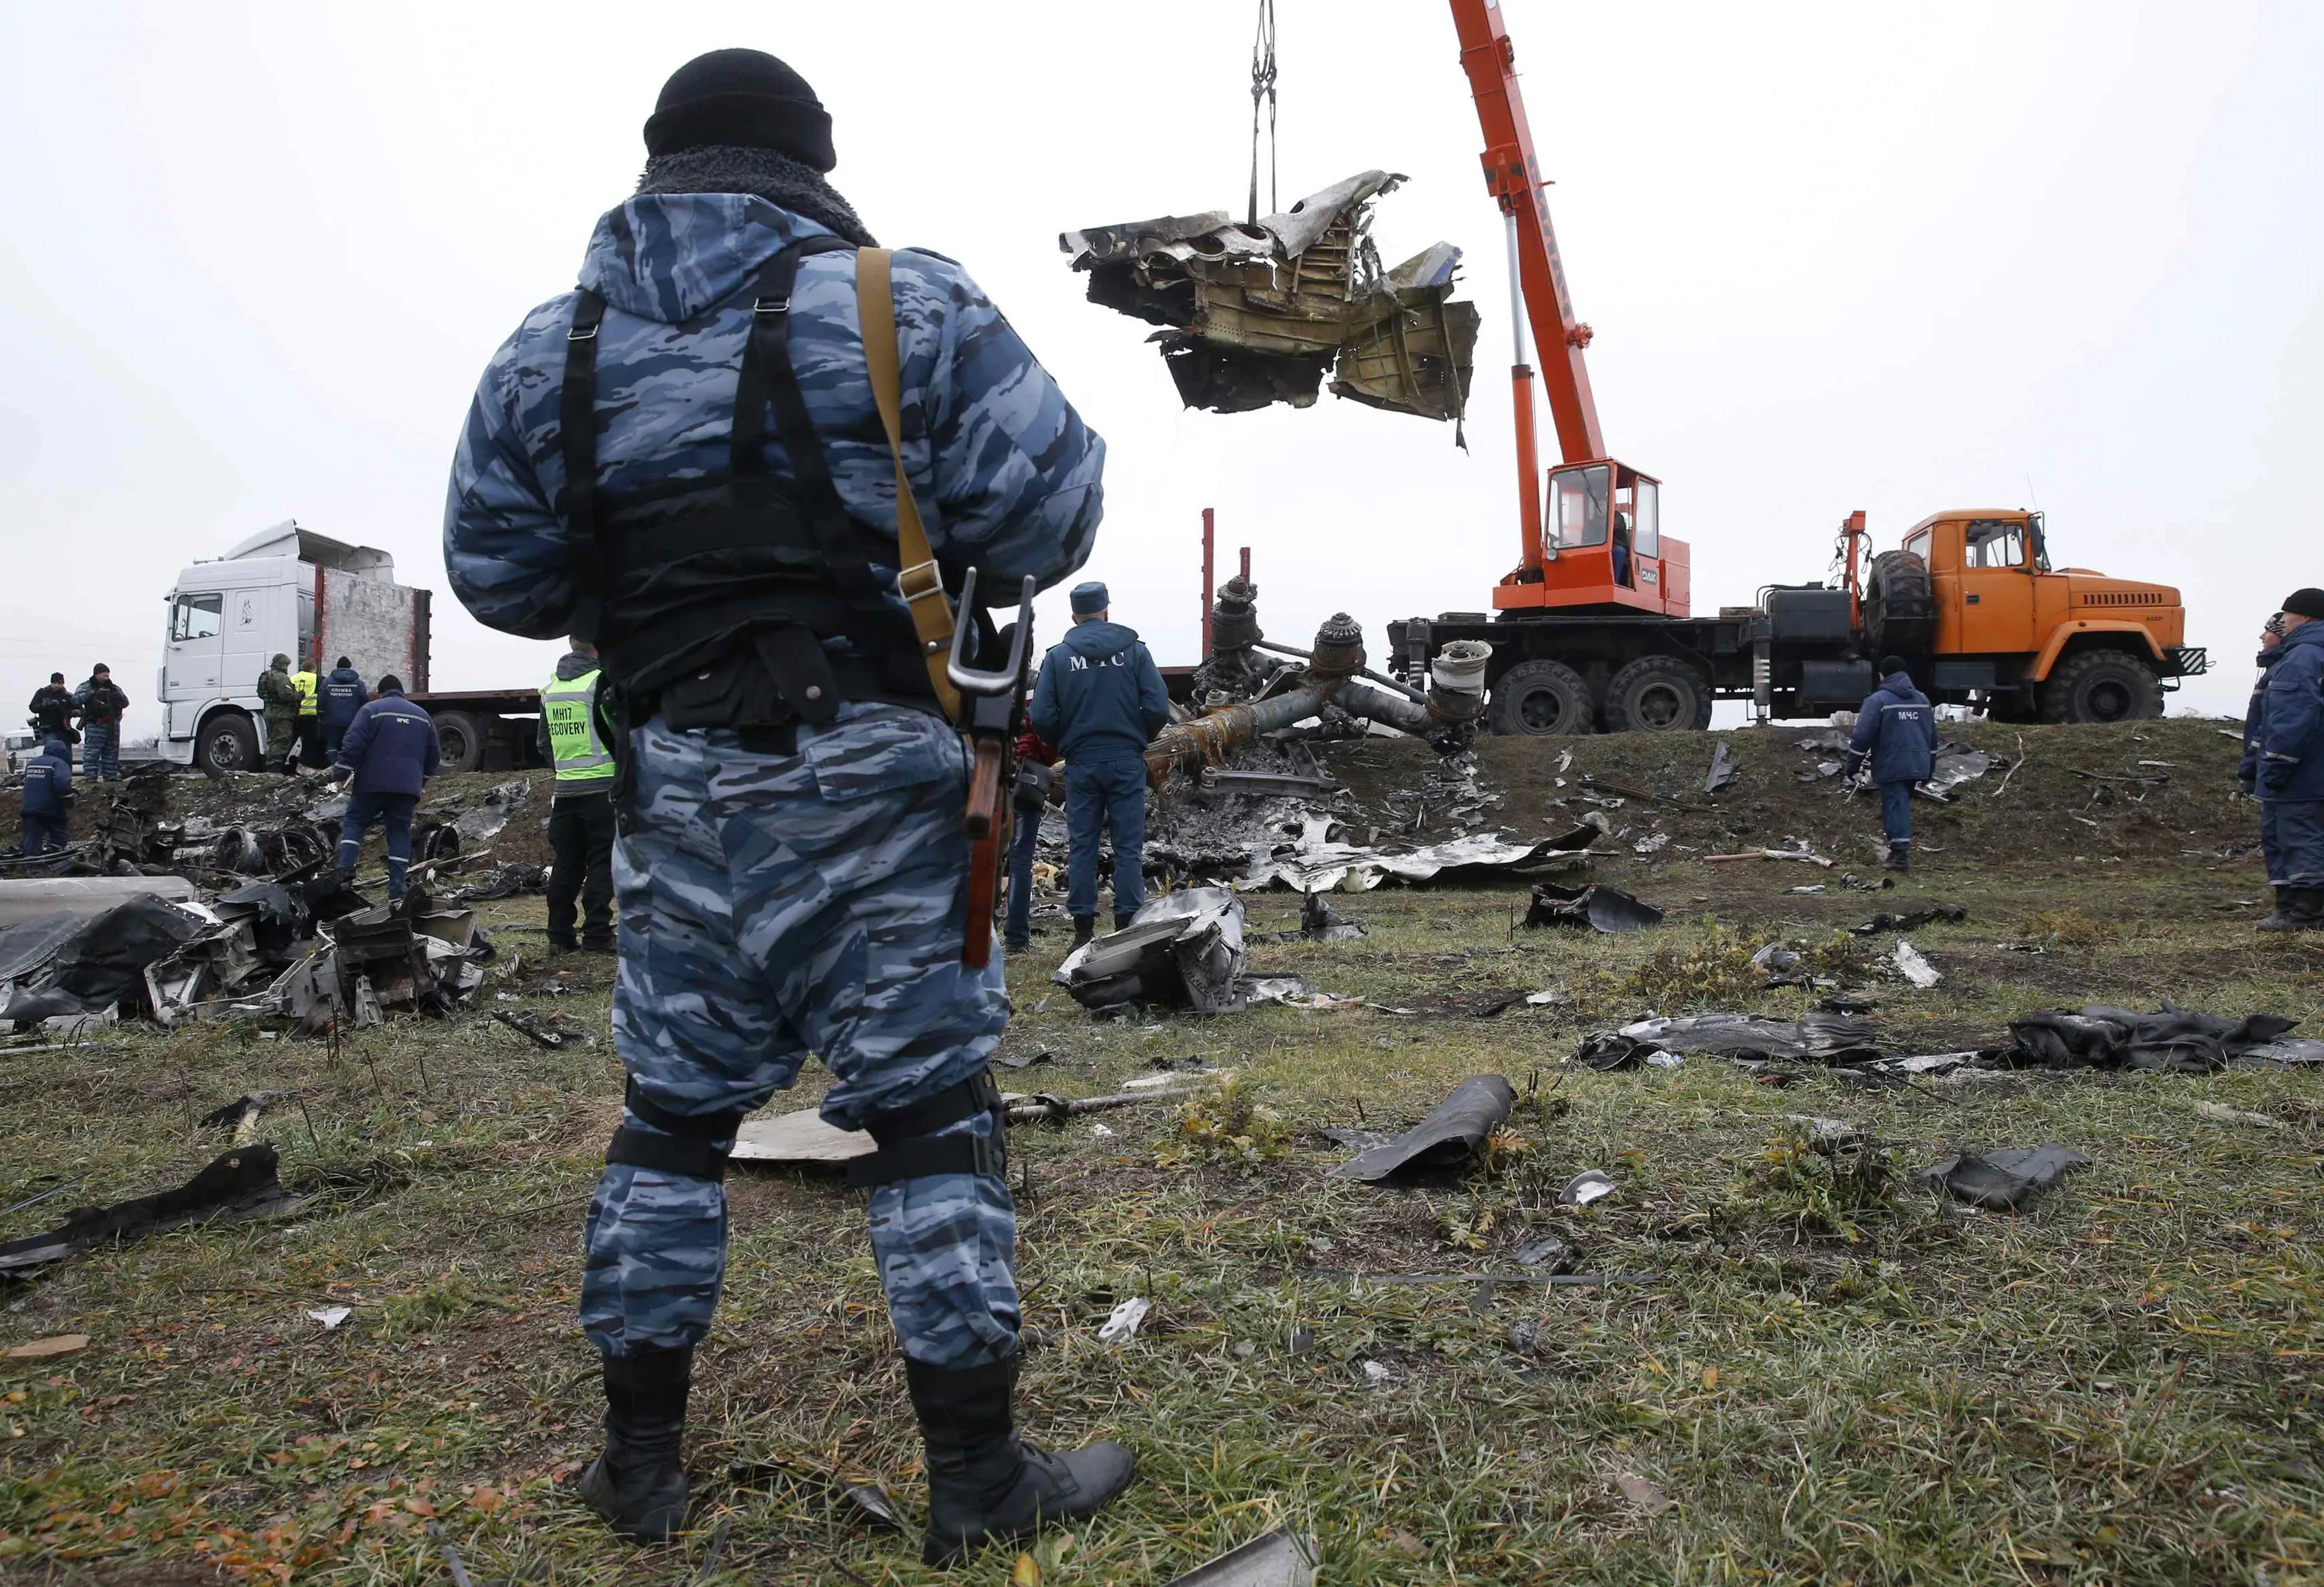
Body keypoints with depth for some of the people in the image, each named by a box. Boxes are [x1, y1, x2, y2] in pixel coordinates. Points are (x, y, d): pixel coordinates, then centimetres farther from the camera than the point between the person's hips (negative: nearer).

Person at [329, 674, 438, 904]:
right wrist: (421, 779, 33)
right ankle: (397, 893, 0)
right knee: (400, 834, 5)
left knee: (354, 822, 12)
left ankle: (346, 870, -7)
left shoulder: (371, 710, 1)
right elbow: (433, 755, 20)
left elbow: (353, 744, -10)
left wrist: (341, 772, -5)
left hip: (372, 783, -3)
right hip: (407, 787, 3)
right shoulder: (423, 716, 16)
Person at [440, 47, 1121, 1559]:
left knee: (673, 1111, 16)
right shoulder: (908, 305, -2)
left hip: (677, 779, 4)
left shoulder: (556, 348, 8)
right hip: (869, 771, -3)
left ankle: (641, 1458, 29)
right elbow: (1048, 511, -6)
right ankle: (979, 1476, 14)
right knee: (931, 1110, 4)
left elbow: (498, 570, 11)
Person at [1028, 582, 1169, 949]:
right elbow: (1158, 708, -7)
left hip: (1081, 764, 1)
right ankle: (1128, 927, 4)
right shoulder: (1134, 650, 0)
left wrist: (1065, 744, 12)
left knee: (1082, 846, 7)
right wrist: (1138, 738, 11)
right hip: (1127, 762, 0)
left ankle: (1083, 929, 8)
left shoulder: (1057, 656, 0)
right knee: (1128, 846, 4)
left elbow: (1041, 717, -6)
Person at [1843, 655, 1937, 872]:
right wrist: (1929, 768, 27)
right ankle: (1902, 849, 20)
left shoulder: (1878, 700, -7)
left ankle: (1900, 854, -10)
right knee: (1903, 804, 18)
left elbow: (1862, 736, -11)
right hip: (1918, 765, 6)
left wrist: (1852, 766, -2)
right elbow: (1932, 737, 20)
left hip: (1891, 765, -6)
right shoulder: (1922, 699, 15)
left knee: (1895, 806, -5)